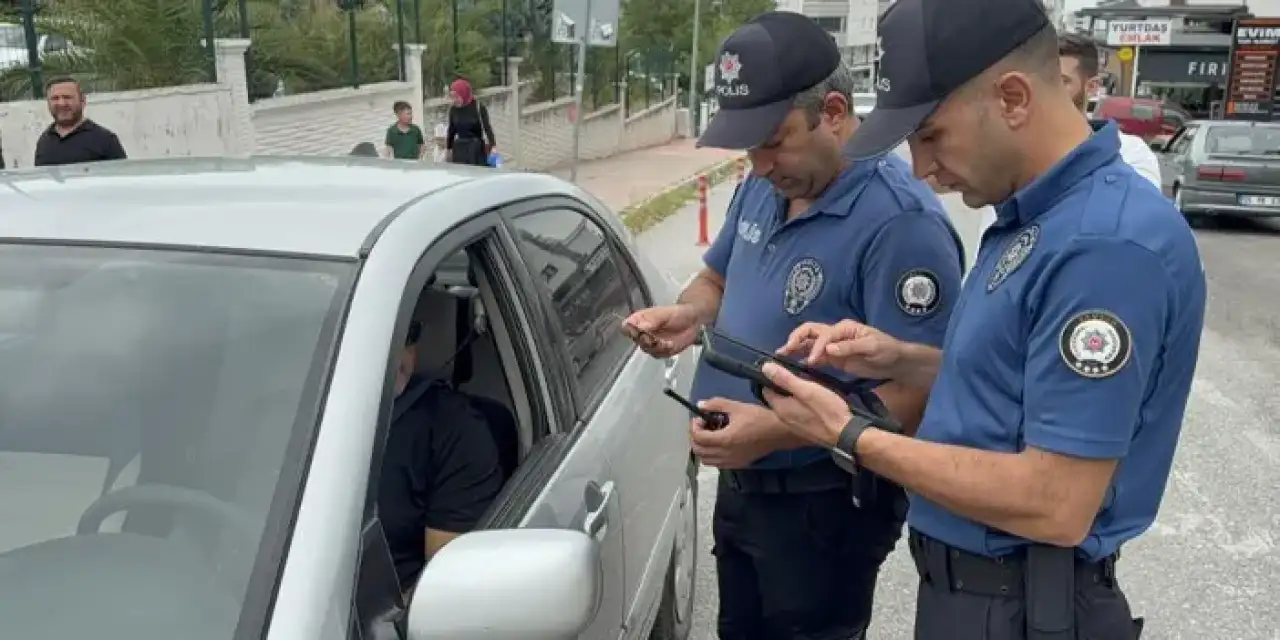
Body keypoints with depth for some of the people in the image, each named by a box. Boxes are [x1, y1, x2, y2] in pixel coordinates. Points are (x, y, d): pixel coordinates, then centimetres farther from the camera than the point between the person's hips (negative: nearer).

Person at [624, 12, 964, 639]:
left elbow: (915, 395, -28)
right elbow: (717, 280, 16)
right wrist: (687, 315, -7)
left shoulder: (900, 222, -26)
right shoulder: (762, 188, 1)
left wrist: (777, 431, -35)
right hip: (740, 484, 8)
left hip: (827, 506, -8)